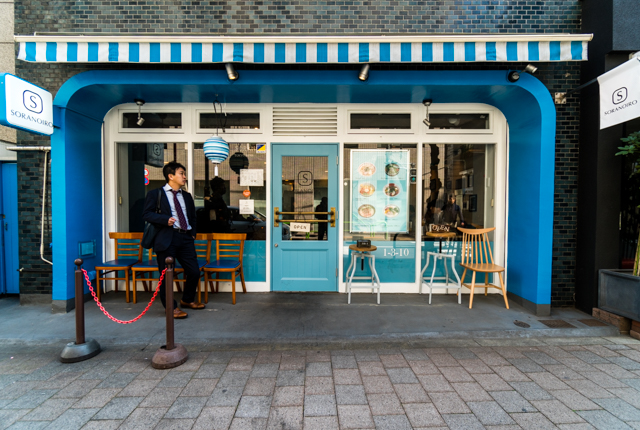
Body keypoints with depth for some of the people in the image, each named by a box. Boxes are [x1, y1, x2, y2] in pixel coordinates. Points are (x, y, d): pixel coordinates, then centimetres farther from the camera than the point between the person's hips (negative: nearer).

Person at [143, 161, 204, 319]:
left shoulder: (187, 196, 19)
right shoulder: (155, 194, 3)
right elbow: (146, 214, -5)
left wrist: (192, 233, 12)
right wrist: (166, 219, -18)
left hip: (185, 238, 5)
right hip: (167, 239, -5)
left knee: (194, 272, 5)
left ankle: (187, 300, 30)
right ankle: (171, 307, 20)